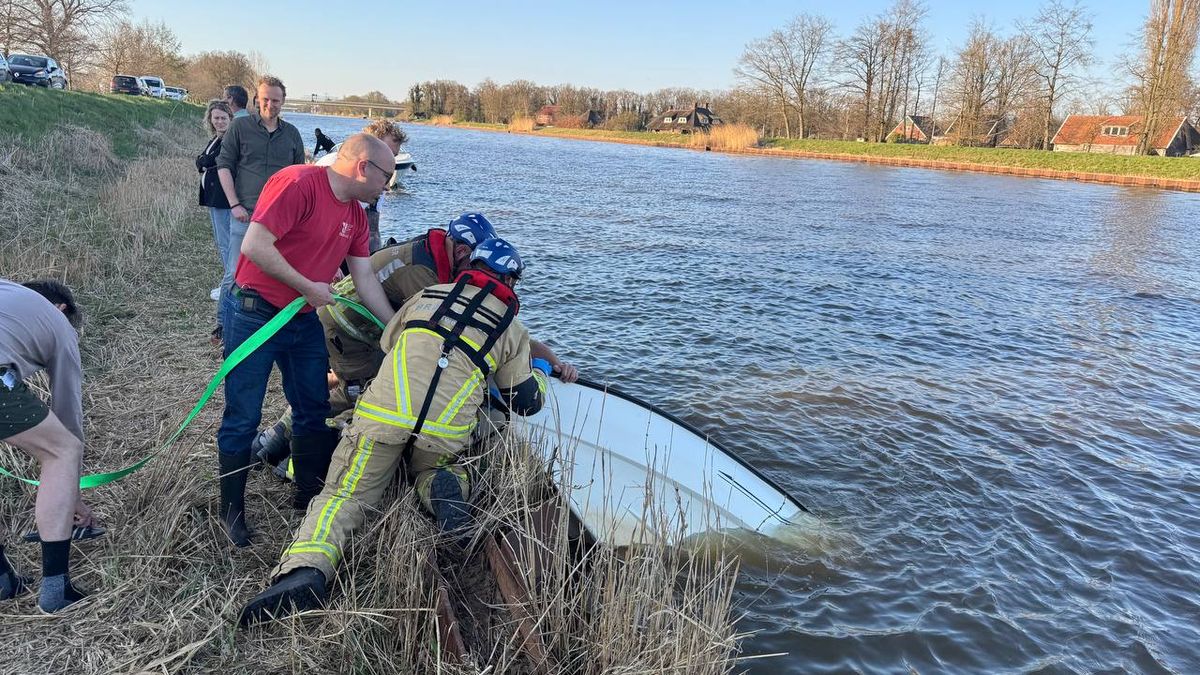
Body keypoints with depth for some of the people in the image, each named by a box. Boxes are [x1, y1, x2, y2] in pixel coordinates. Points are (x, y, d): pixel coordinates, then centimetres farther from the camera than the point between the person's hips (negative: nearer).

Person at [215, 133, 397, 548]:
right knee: (243, 419, 3)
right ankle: (232, 510, 19)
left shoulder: (355, 215, 6)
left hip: (305, 319, 8)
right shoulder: (299, 183, -20)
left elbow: (365, 281, 8)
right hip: (254, 314, -8)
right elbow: (255, 246, -25)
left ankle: (310, 495, 30)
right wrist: (308, 287, -18)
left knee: (315, 410, 13)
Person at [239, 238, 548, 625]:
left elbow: (387, 345, 32)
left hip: (385, 414, 0)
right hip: (446, 433, 0)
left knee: (344, 496, 4)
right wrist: (541, 373, 44)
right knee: (433, 467, 30)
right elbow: (526, 402, 23)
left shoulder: (428, 295, 20)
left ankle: (305, 568, -24)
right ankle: (443, 486, -5)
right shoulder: (513, 329, 17)